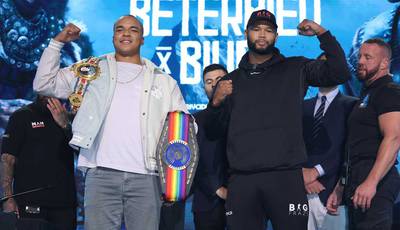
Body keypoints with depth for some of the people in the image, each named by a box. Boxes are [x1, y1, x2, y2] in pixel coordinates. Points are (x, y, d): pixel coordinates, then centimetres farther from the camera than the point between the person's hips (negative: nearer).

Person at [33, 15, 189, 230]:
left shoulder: (163, 81, 17)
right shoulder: (92, 71, 16)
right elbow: (44, 83, 15)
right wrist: (57, 42, 8)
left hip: (144, 177, 1)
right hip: (101, 174, 0)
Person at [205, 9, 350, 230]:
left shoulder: (295, 69, 10)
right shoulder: (231, 80, 16)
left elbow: (340, 73, -1)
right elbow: (214, 132, 15)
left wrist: (322, 33, -6)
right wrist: (216, 102, -3)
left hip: (286, 176, -2)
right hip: (241, 179, 2)